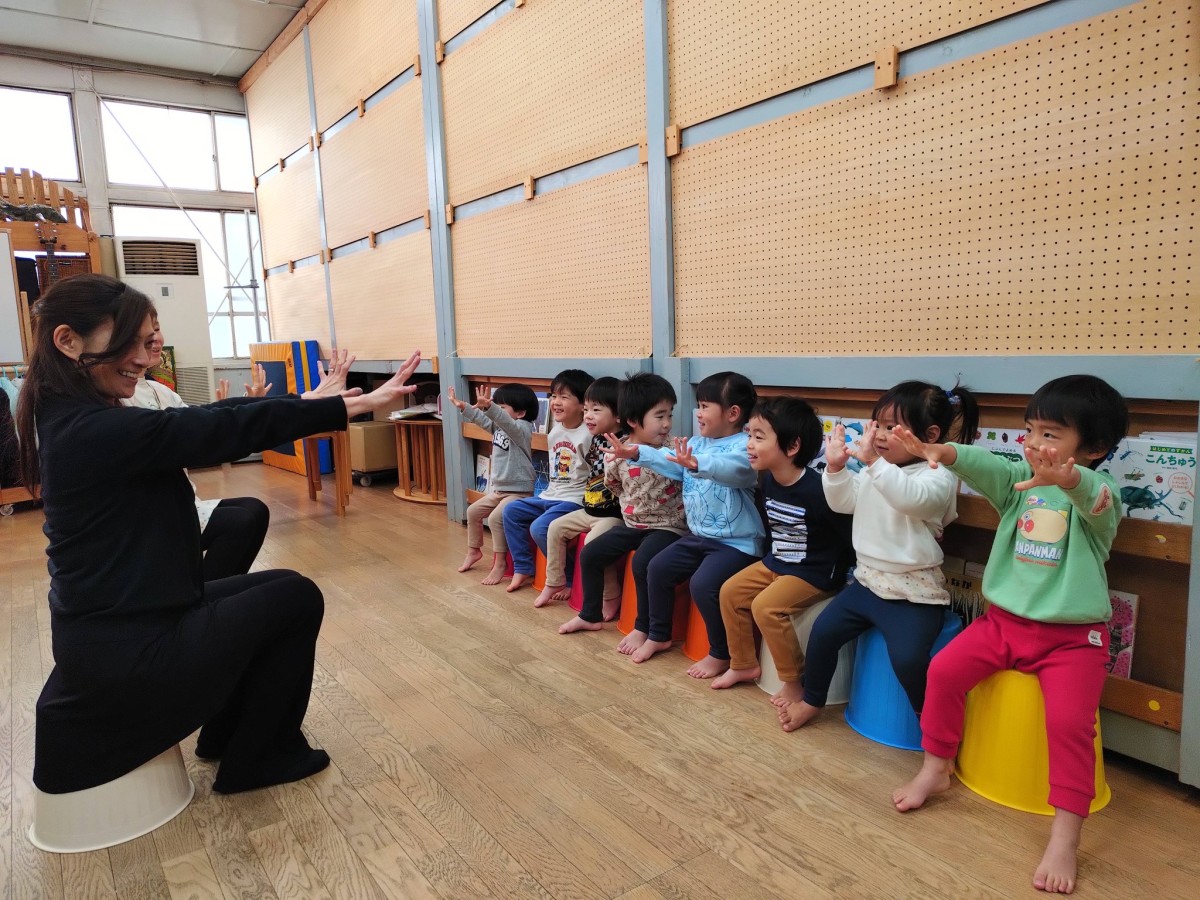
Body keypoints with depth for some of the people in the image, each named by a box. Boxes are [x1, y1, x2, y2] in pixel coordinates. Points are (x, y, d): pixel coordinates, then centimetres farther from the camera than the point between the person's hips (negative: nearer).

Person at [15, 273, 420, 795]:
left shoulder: (72, 420, 5)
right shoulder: (98, 431, -26)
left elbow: (197, 424, 5)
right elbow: (226, 431, -26)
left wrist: (306, 402, 3)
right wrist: (358, 405, -22)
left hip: (108, 631, 10)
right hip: (124, 650, -10)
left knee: (271, 592, 20)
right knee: (297, 598, 4)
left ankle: (224, 734, 34)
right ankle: (254, 760, 19)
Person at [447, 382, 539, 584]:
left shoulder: (522, 428, -20)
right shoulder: (498, 427, 7)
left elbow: (507, 422, -39)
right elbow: (481, 420, 14)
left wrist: (488, 406, -55)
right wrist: (463, 407, -1)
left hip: (518, 491, -10)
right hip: (498, 489, 10)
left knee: (495, 518, -26)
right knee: (473, 511, 15)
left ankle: (499, 565, -16)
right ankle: (474, 550, 33)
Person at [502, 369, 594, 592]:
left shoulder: (588, 435, -17)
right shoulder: (554, 431, 8)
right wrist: (551, 491, 14)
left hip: (575, 499, -9)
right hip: (551, 495, 9)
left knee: (540, 527, -25)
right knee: (511, 511, 7)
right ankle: (523, 568, 14)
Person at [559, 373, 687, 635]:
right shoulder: (615, 455, -5)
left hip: (668, 526, -5)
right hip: (632, 524, 5)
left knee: (642, 562, -28)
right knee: (590, 554, 2)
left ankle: (644, 627, -7)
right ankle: (591, 615, 21)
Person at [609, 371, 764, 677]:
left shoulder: (745, 447, -18)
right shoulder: (697, 443, 10)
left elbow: (731, 468, -39)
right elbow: (669, 460, 6)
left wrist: (696, 464, -56)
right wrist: (637, 453, -5)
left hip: (736, 543, -9)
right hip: (698, 536, 9)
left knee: (703, 584, -25)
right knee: (658, 568, 5)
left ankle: (721, 654, -3)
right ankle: (659, 635, 24)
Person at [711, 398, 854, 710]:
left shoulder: (816, 490, -28)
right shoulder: (767, 479, -2)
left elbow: (851, 535, -21)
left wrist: (843, 575, -20)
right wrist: (773, 554, 14)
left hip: (815, 573, -9)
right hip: (776, 563, 9)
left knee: (765, 606, -24)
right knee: (730, 591, 4)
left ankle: (797, 682, -6)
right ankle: (744, 664, 19)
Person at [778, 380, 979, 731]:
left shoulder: (939, 475, -13)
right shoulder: (874, 471, 8)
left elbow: (911, 498, -34)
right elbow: (843, 502, 10)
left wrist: (873, 460, -41)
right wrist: (836, 467, -6)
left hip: (914, 590, -6)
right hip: (868, 579, 7)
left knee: (907, 657, -24)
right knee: (823, 630, -1)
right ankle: (812, 700, 22)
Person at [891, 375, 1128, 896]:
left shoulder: (1099, 492, -10)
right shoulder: (1018, 482, 3)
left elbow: (1096, 500, -35)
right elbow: (988, 469, -18)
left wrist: (1068, 478, -59)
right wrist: (946, 454, -40)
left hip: (1072, 636, -4)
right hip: (1004, 620, 5)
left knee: (1069, 721, -22)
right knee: (944, 671, -8)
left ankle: (1064, 838, -8)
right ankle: (936, 768, 13)